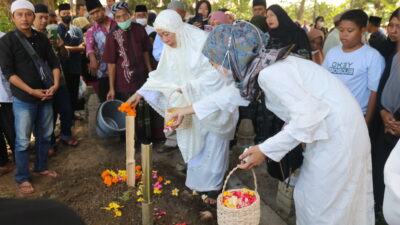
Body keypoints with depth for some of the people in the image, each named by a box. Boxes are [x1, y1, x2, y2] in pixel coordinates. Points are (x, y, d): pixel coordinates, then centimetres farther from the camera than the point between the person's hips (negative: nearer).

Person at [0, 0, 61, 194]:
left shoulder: (42, 38, 5)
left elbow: (54, 63, 8)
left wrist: (55, 84, -9)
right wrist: (31, 91, -17)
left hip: (45, 97, 5)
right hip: (23, 100, -4)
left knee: (44, 136, 15)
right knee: (23, 141, 3)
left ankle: (41, 168, 34)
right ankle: (21, 179, 17)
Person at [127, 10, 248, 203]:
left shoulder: (202, 41, -23)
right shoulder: (170, 47, -2)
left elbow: (215, 74, -24)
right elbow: (162, 75, 5)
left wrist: (187, 87, -23)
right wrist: (141, 93, -1)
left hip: (214, 100, -6)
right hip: (193, 102, 6)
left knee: (213, 144, 3)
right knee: (195, 142, 12)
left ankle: (214, 186, 17)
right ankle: (198, 180, 29)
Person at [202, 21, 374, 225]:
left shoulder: (270, 73, -23)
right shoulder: (268, 63, 6)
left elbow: (308, 116, -26)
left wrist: (266, 150, -20)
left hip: (337, 131, -9)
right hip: (330, 126, 9)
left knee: (322, 204, 3)